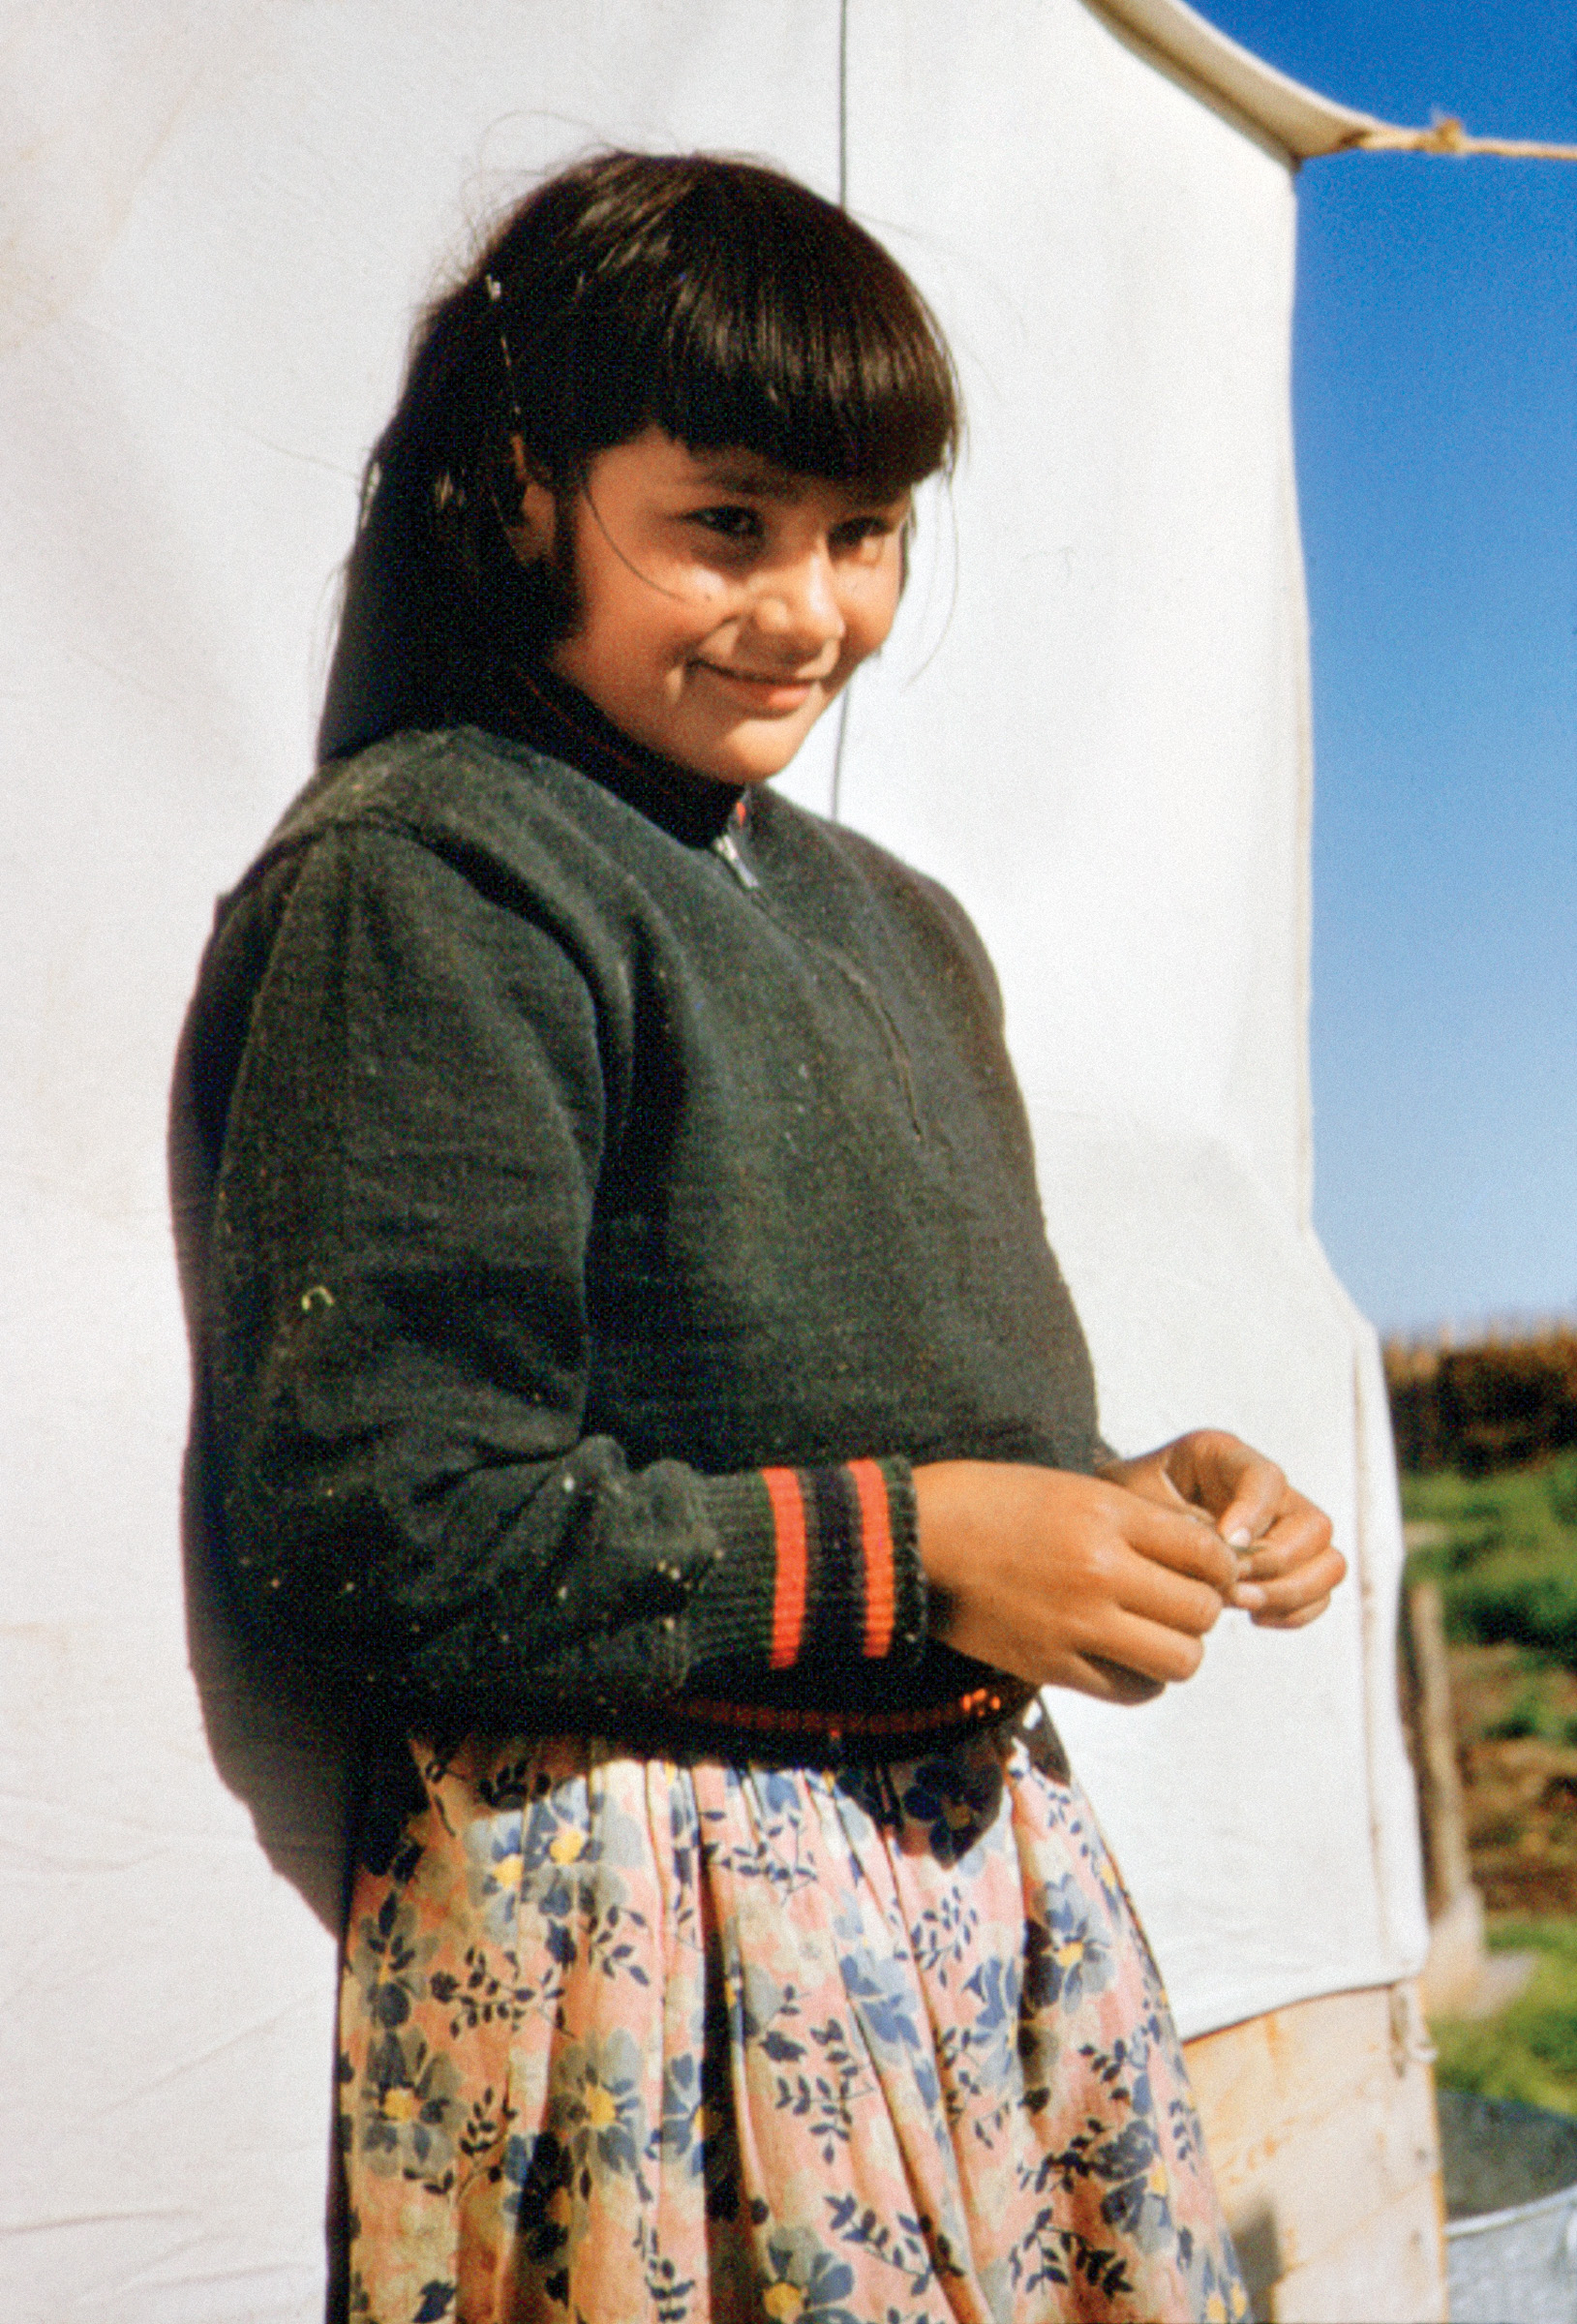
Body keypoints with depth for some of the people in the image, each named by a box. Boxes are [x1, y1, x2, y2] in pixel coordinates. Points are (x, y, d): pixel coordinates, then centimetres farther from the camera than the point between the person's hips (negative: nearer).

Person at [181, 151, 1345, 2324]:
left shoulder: (893, 922, 16)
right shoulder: (426, 881, -11)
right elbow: (379, 1535, -17)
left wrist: (1141, 1500, 1)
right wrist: (910, 1551, -17)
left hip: (988, 1863, 8)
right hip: (640, 1900, -7)